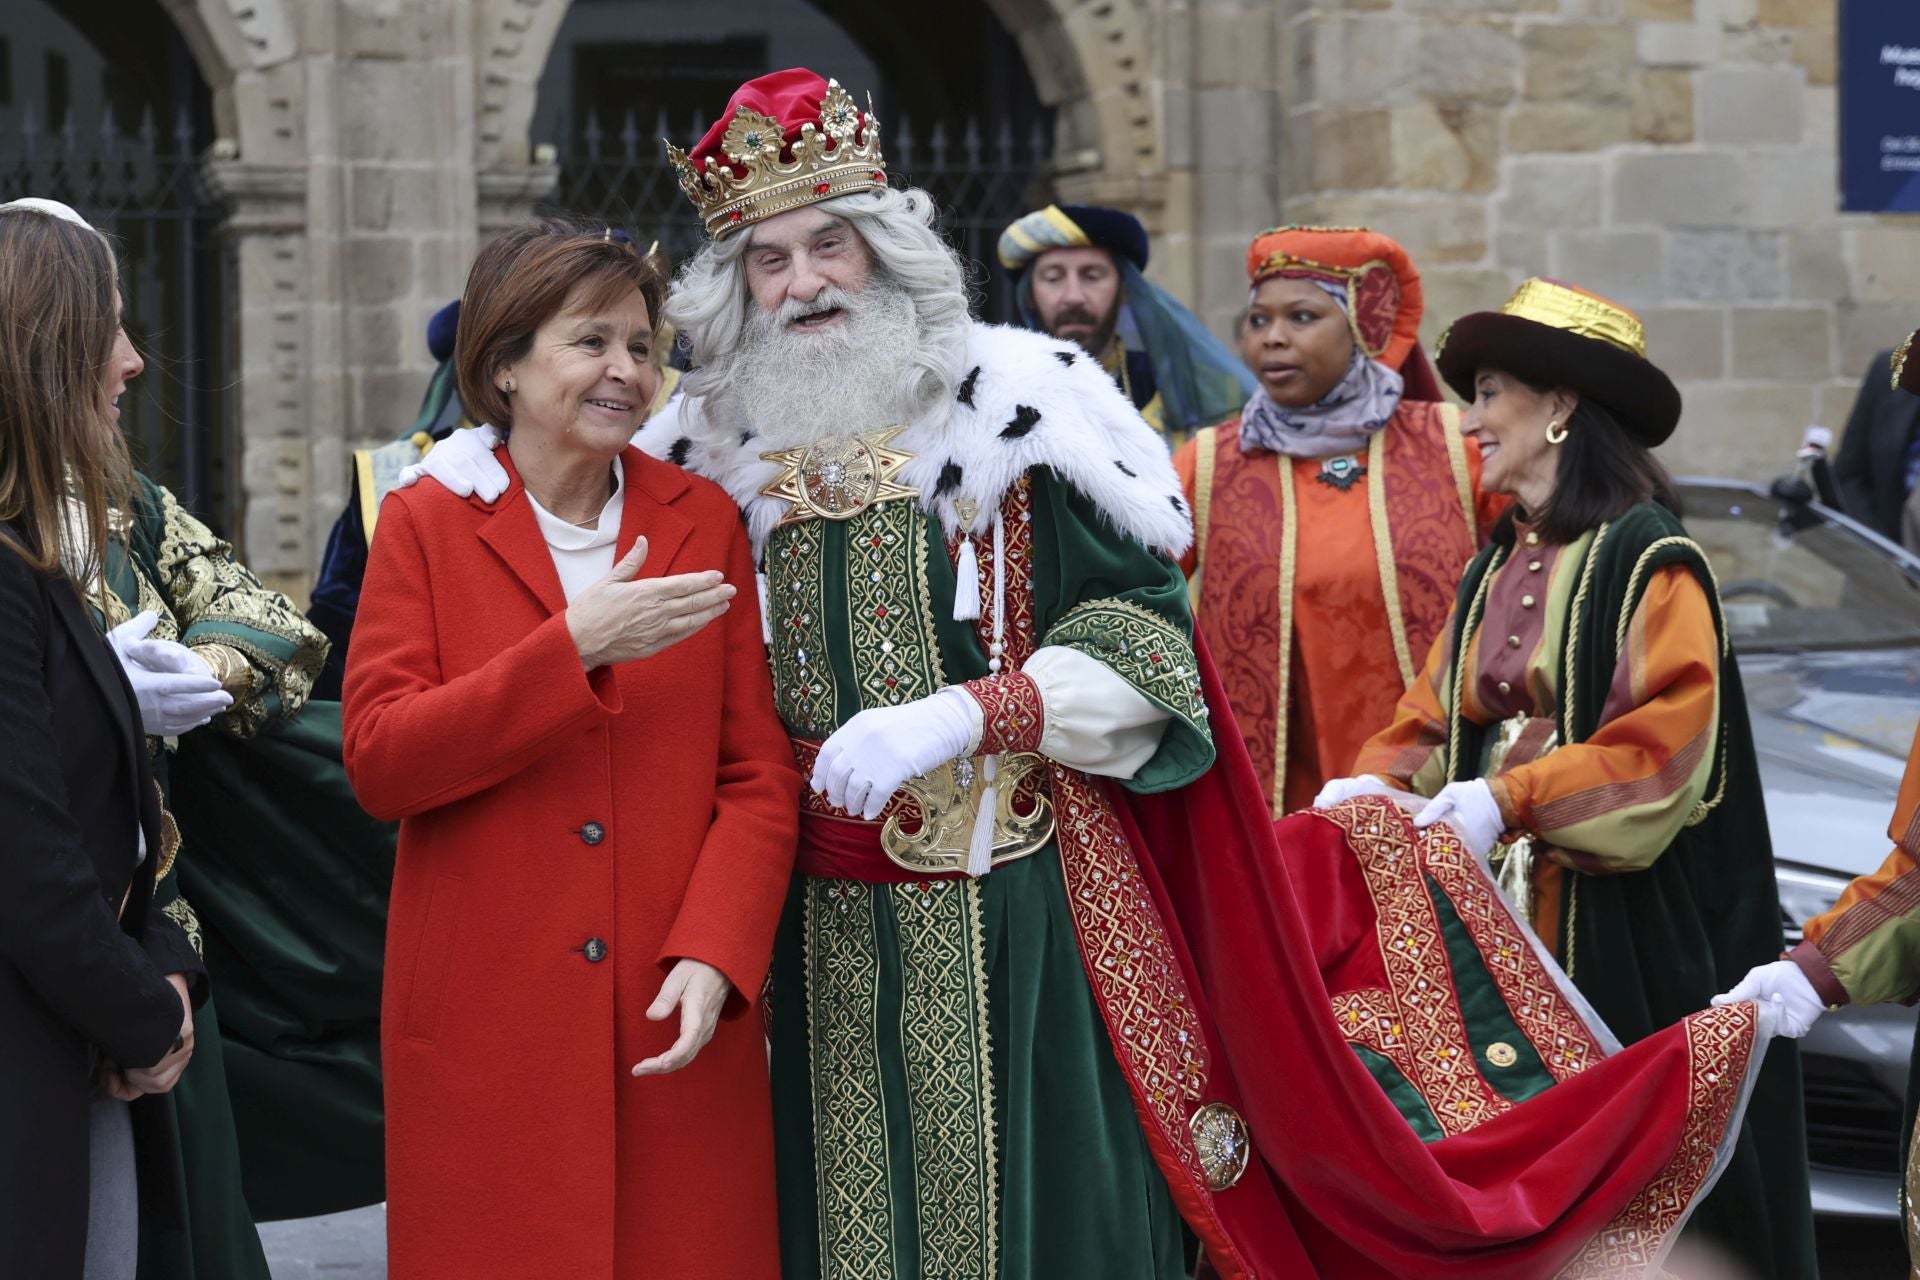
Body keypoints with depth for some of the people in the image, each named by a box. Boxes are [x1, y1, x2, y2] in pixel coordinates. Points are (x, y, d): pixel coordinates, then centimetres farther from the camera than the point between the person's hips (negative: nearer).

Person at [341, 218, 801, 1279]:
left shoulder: (703, 522, 8)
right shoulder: (426, 525, 3)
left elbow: (760, 773, 4)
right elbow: (377, 765, -8)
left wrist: (714, 955, -12)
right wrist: (575, 647, -15)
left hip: (678, 1031, 2)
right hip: (486, 1028, -1)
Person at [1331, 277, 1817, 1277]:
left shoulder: (1648, 559, -8)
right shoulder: (1495, 573, 17)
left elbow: (1673, 734, -18)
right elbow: (1432, 717, 14)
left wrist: (1509, 799, -25)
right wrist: (1373, 784, -7)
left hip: (1627, 928, -7)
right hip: (1498, 907, 7)